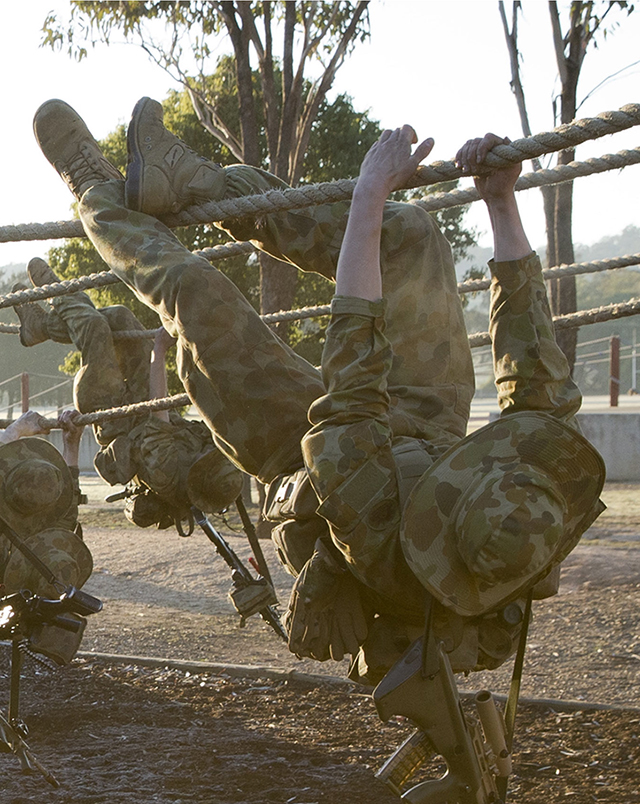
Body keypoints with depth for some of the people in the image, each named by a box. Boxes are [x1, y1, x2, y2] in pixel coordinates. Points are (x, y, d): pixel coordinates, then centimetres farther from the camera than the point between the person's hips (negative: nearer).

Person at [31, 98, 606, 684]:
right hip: (425, 426, 4)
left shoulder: (377, 532, -49)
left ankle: (99, 194, 23)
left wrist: (371, 191, -38)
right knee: (409, 232, -2)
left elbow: (355, 364, -42)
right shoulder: (548, 508, -39)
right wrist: (502, 200, -26)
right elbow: (536, 367, -25)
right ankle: (185, 181, 16)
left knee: (193, 290, -13)